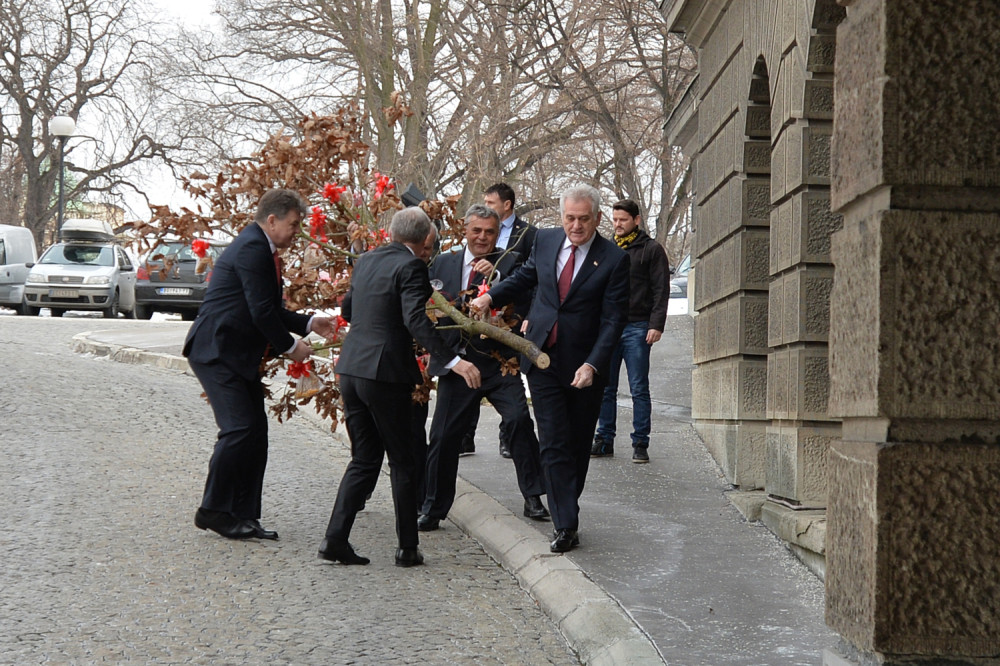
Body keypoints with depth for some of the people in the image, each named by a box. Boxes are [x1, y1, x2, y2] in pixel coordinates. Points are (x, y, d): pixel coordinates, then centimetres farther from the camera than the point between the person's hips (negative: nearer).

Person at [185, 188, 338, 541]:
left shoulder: (260, 249, 17)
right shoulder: (251, 249, -16)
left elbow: (270, 309, 24)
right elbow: (261, 312, -19)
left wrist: (309, 323, 15)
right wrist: (290, 346, -8)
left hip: (238, 355, 11)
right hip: (216, 352, -11)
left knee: (256, 432, 7)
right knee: (240, 429, -13)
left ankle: (244, 515, 12)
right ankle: (213, 510, -1)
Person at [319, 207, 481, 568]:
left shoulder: (365, 261, 12)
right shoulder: (411, 266, -10)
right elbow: (415, 319, -23)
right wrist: (453, 360, -27)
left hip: (351, 368, 7)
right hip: (386, 372, -7)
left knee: (364, 459, 15)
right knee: (404, 464, 6)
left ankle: (335, 538, 8)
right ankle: (407, 548, 12)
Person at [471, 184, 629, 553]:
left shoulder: (614, 259, -9)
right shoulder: (545, 240, 4)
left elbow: (613, 319, -11)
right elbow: (525, 276, 22)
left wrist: (593, 364, -20)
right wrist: (490, 296, 7)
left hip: (584, 364, -2)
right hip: (543, 357, 2)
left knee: (578, 444, 11)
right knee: (553, 444, -4)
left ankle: (567, 512, 28)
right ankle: (566, 525, -2)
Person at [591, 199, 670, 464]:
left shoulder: (652, 249, 1)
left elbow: (661, 290, -4)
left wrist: (656, 325, -13)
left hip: (637, 328, -5)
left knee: (639, 389, -2)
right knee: (605, 389, 6)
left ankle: (640, 444, 3)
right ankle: (605, 440, 13)